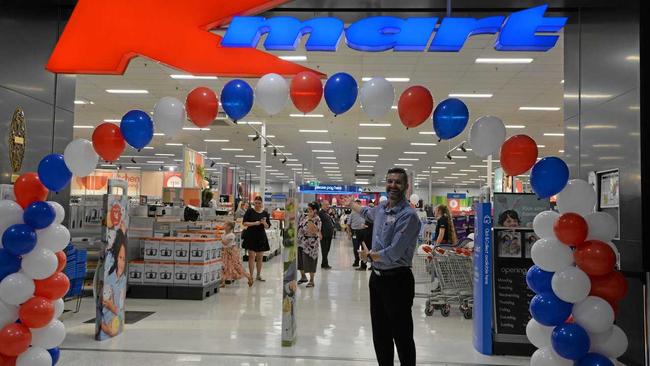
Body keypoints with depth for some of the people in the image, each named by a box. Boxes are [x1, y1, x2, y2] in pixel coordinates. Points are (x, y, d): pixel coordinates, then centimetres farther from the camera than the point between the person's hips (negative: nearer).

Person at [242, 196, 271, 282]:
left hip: (261, 237, 3)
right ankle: (251, 276, 0)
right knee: (252, 256, -5)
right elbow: (244, 223, -5)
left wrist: (264, 223, -15)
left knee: (260, 257, 8)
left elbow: (267, 227, 7)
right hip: (251, 236, -3)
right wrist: (254, 223, -17)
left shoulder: (265, 213, 5)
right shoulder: (250, 211, -2)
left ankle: (258, 275, 21)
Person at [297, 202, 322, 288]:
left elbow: (313, 231, -26)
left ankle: (311, 281, 13)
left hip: (310, 244, -7)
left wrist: (310, 219, -29)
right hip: (300, 243, 7)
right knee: (299, 260, 15)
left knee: (310, 262, 0)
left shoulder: (317, 220, -14)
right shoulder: (304, 216, 6)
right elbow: (299, 226, 16)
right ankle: (303, 277, 35)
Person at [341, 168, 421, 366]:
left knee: (402, 336, 0)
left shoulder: (408, 215, -17)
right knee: (380, 335, 15)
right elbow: (367, 212, 35)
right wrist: (351, 204, 50)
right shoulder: (381, 208, 8)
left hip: (397, 280, -8)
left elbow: (394, 253, -23)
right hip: (377, 277, 8)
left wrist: (369, 256, -7)